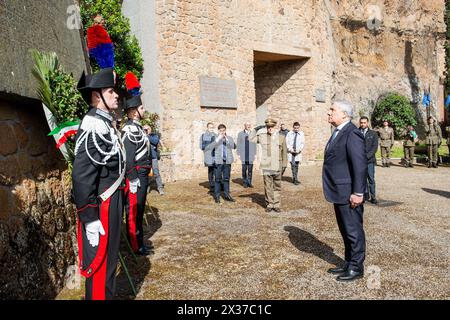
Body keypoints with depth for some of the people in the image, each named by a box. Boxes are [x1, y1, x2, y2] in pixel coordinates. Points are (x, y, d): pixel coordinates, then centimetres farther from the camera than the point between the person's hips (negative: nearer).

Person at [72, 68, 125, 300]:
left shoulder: (105, 123, 11)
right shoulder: (93, 127, -19)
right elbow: (81, 176, -25)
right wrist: (90, 219, -23)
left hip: (111, 203, 10)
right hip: (100, 208, -10)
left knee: (109, 258, 22)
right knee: (99, 263, 3)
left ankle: (108, 294, 39)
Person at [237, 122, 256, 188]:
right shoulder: (240, 134, 4)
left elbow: (254, 144, 12)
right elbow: (238, 144, 3)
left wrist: (255, 154, 7)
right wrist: (239, 154, -3)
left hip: (251, 154, 2)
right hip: (243, 154, -2)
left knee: (250, 169, 0)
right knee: (244, 169, -1)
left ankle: (249, 182, 8)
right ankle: (245, 183, 7)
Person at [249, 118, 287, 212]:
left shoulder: (281, 137, 4)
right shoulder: (262, 137, 3)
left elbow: (284, 152, 8)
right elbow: (250, 138, 8)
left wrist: (284, 165, 6)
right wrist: (256, 129, 0)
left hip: (277, 167, 0)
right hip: (266, 166, 0)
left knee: (277, 187, 8)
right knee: (268, 187, 5)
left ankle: (277, 205, 16)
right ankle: (269, 205, 16)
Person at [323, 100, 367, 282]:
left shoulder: (352, 134, -17)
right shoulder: (338, 133, 14)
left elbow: (360, 164, -22)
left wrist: (357, 193, -22)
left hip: (349, 194, -10)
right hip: (339, 193, 10)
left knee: (354, 231, 4)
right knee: (345, 230, 19)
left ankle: (356, 268, 18)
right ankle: (349, 263, 32)